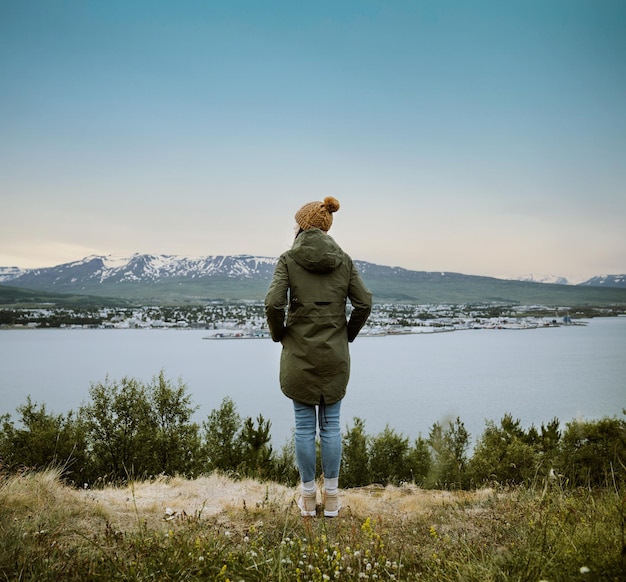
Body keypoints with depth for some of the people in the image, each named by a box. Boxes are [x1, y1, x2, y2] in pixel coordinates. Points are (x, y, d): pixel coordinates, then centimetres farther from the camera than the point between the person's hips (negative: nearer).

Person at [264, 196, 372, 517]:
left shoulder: (289, 259, -6)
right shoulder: (344, 260, 2)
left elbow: (273, 303, -17)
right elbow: (364, 303, -3)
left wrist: (279, 335, 0)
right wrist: (347, 335, 10)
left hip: (299, 355, -2)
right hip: (335, 356, 2)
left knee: (304, 426, 8)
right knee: (331, 425, 11)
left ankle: (308, 497, 18)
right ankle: (331, 497, 19)